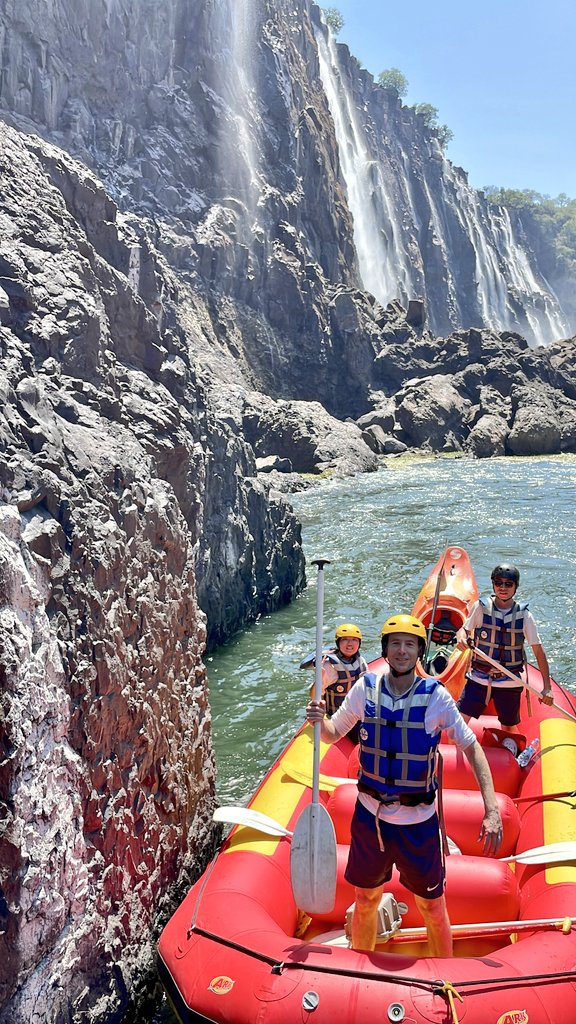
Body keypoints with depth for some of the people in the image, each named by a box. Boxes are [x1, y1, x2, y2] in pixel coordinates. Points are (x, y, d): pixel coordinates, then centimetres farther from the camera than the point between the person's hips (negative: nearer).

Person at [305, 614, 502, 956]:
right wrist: (320, 720, -21)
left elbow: (472, 747, -9)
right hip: (369, 815, 2)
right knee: (365, 899, 20)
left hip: (419, 821, -2)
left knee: (433, 906, 14)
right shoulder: (365, 688, -8)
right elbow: (334, 734, 2)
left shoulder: (436, 696, -13)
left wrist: (492, 809, -17)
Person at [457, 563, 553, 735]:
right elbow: (465, 629, 8)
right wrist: (461, 638, -17)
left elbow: (538, 651, -3)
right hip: (479, 678, 0)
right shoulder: (481, 607, -6)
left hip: (509, 683, 0)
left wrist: (547, 687, -7)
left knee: (509, 729, 15)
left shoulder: (523, 615, -6)